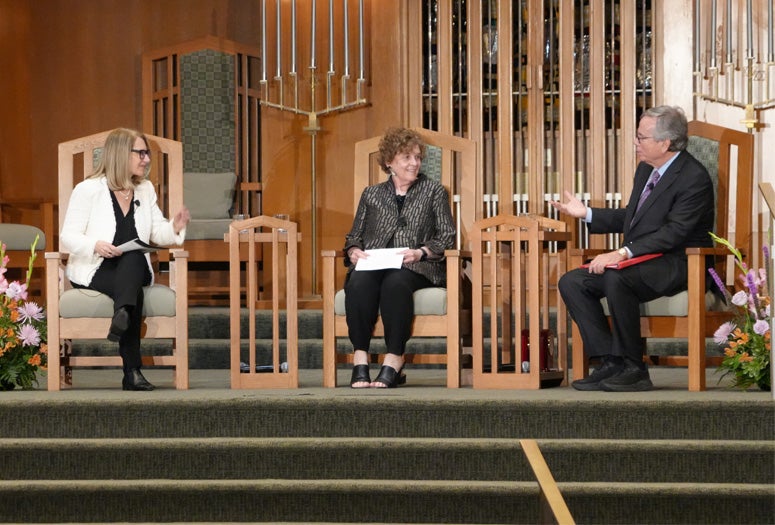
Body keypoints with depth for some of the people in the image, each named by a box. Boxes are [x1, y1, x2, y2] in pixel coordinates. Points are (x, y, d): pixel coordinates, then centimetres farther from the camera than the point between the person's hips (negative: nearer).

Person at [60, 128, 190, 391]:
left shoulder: (145, 189, 15)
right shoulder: (88, 190, -3)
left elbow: (157, 234, 15)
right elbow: (68, 236, -6)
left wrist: (174, 228, -9)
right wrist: (96, 246, -27)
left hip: (135, 270, 4)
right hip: (93, 271, -4)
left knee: (133, 257, -35)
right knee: (134, 290, -36)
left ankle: (122, 316, -55)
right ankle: (132, 371, -43)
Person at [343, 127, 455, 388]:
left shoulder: (434, 191, 18)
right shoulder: (371, 194, 24)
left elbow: (447, 236, 8)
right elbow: (354, 236, 22)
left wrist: (420, 252, -11)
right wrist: (355, 252, -2)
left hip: (416, 268, -2)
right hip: (374, 265, 2)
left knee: (395, 282, -39)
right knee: (359, 283, -35)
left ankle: (393, 363, -42)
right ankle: (360, 362, -39)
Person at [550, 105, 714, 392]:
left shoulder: (694, 178, -15)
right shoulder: (645, 170, 15)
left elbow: (673, 233, -24)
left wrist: (623, 253, -30)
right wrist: (586, 213, 18)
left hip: (677, 265, -10)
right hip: (639, 261, 10)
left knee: (616, 279, -36)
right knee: (572, 282, -7)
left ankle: (633, 368, -25)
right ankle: (610, 364, -13)